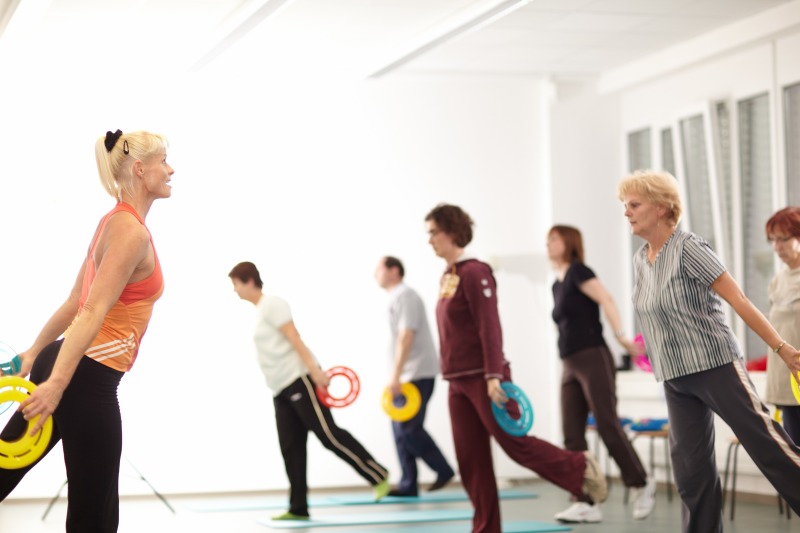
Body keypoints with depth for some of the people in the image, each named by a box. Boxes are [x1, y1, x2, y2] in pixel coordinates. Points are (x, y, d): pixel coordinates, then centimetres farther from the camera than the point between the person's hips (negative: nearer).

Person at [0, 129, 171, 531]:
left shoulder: (113, 223, 15)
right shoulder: (132, 232, -13)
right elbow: (92, 312, -22)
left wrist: (34, 354, 27)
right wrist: (57, 383, -28)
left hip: (60, 365, 9)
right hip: (88, 376, -9)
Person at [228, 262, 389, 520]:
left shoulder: (272, 304, -7)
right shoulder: (260, 311, 21)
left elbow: (294, 339, -16)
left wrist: (314, 370, -23)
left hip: (299, 380, -9)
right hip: (281, 390, 9)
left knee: (329, 435, -12)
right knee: (290, 447, 3)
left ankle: (378, 475, -8)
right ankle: (298, 507, 3)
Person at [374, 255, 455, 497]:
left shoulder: (404, 296, -12)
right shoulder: (396, 297, 18)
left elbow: (406, 337, -21)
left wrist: (395, 376, -25)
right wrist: (396, 376, 17)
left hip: (418, 374, -10)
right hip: (407, 376, 10)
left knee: (408, 428, -11)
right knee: (401, 429, 6)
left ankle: (443, 471, 0)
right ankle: (408, 485, 7)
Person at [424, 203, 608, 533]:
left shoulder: (474, 273, -12)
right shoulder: (447, 276, 13)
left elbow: (489, 326, -18)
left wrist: (493, 375, -23)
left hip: (483, 378, -8)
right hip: (458, 382, 8)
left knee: (515, 444, -3)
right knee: (470, 460, 5)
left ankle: (580, 470, 15)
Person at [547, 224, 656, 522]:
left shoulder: (578, 271, -5)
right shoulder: (557, 285, 18)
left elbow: (606, 301, -16)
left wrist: (621, 336, -28)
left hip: (593, 360, -8)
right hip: (569, 366, 8)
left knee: (608, 427, -9)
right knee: (572, 436, -1)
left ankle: (641, 485, 6)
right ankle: (586, 502, -1)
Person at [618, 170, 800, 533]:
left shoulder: (688, 248, -12)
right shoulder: (640, 259, 9)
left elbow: (738, 300, -15)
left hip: (716, 367, -7)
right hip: (676, 379, 7)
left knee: (769, 447, -6)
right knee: (691, 471, 6)